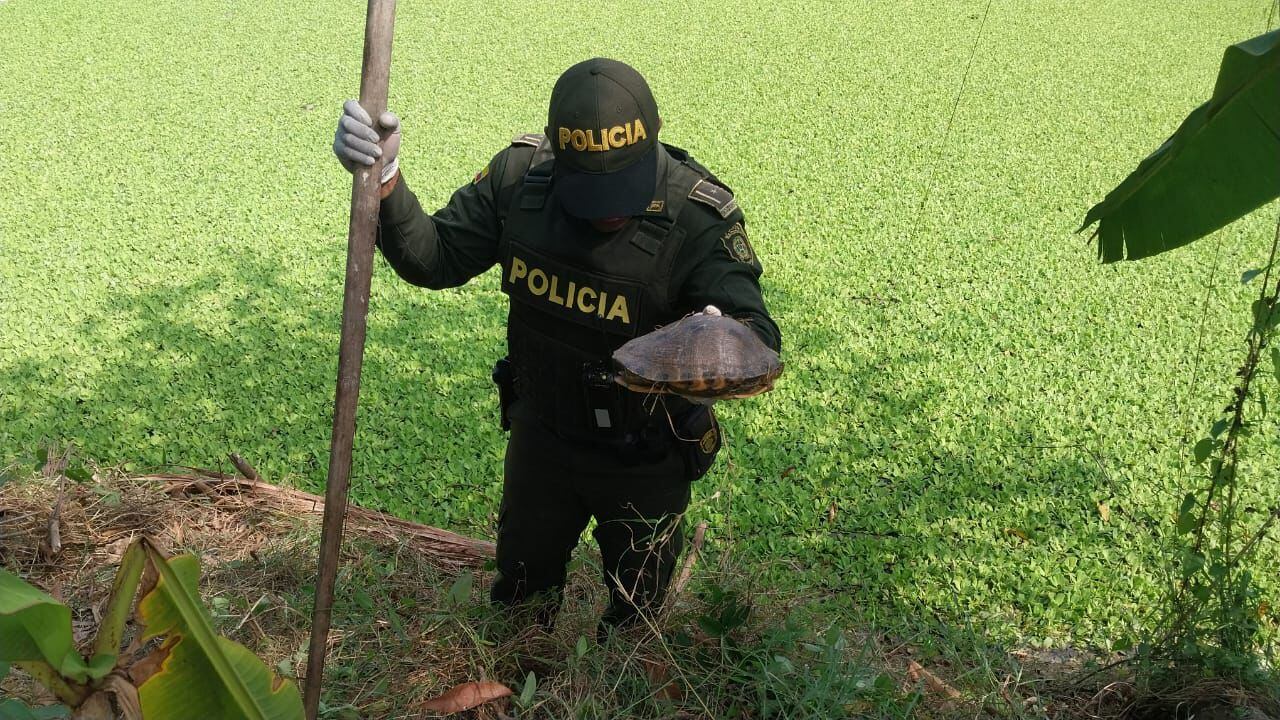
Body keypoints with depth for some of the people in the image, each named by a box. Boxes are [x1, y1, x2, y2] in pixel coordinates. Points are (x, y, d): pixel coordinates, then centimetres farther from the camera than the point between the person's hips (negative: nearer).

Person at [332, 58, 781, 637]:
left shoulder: (700, 217, -30)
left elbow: (758, 333, -37)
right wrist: (384, 179, -30)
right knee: (520, 591, 27)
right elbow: (436, 258, -11)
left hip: (645, 457, -3)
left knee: (634, 613, 21)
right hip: (541, 435, 4)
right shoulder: (520, 176, -19)